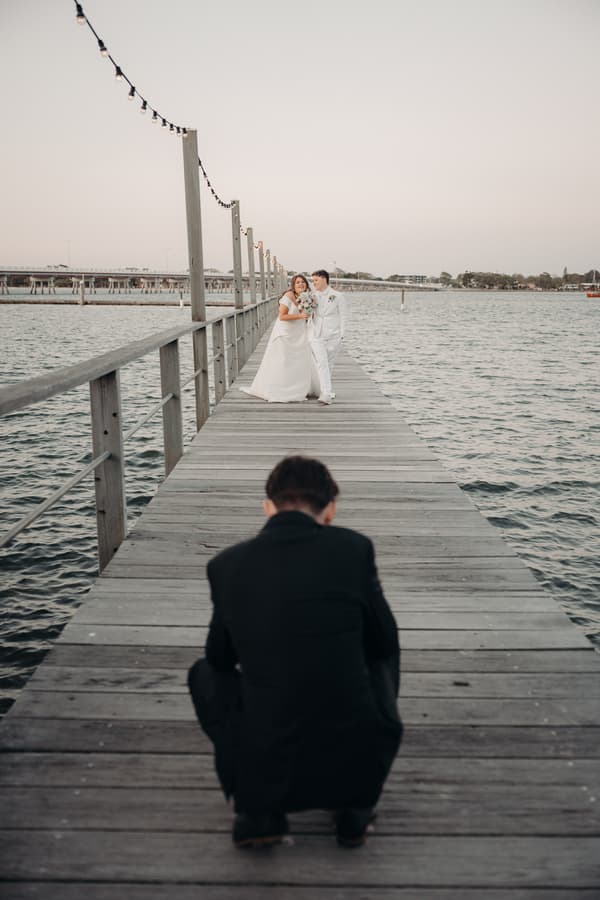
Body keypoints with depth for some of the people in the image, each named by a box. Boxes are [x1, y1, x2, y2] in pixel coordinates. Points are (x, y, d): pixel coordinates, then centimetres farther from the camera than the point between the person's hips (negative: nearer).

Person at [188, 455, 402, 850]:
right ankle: (355, 803, 22)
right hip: (358, 765, 0)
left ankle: (258, 809, 16)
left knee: (204, 672, 26)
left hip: (263, 773, 1)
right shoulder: (354, 547, -5)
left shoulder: (226, 564, -1)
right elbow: (383, 643, 9)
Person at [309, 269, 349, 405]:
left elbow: (343, 317, 0)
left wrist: (341, 336, -6)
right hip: (316, 336, 1)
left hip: (333, 336, -1)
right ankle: (326, 394, -15)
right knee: (321, 364, -11)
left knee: (329, 365, 8)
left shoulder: (338, 297, 0)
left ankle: (325, 392, 25)